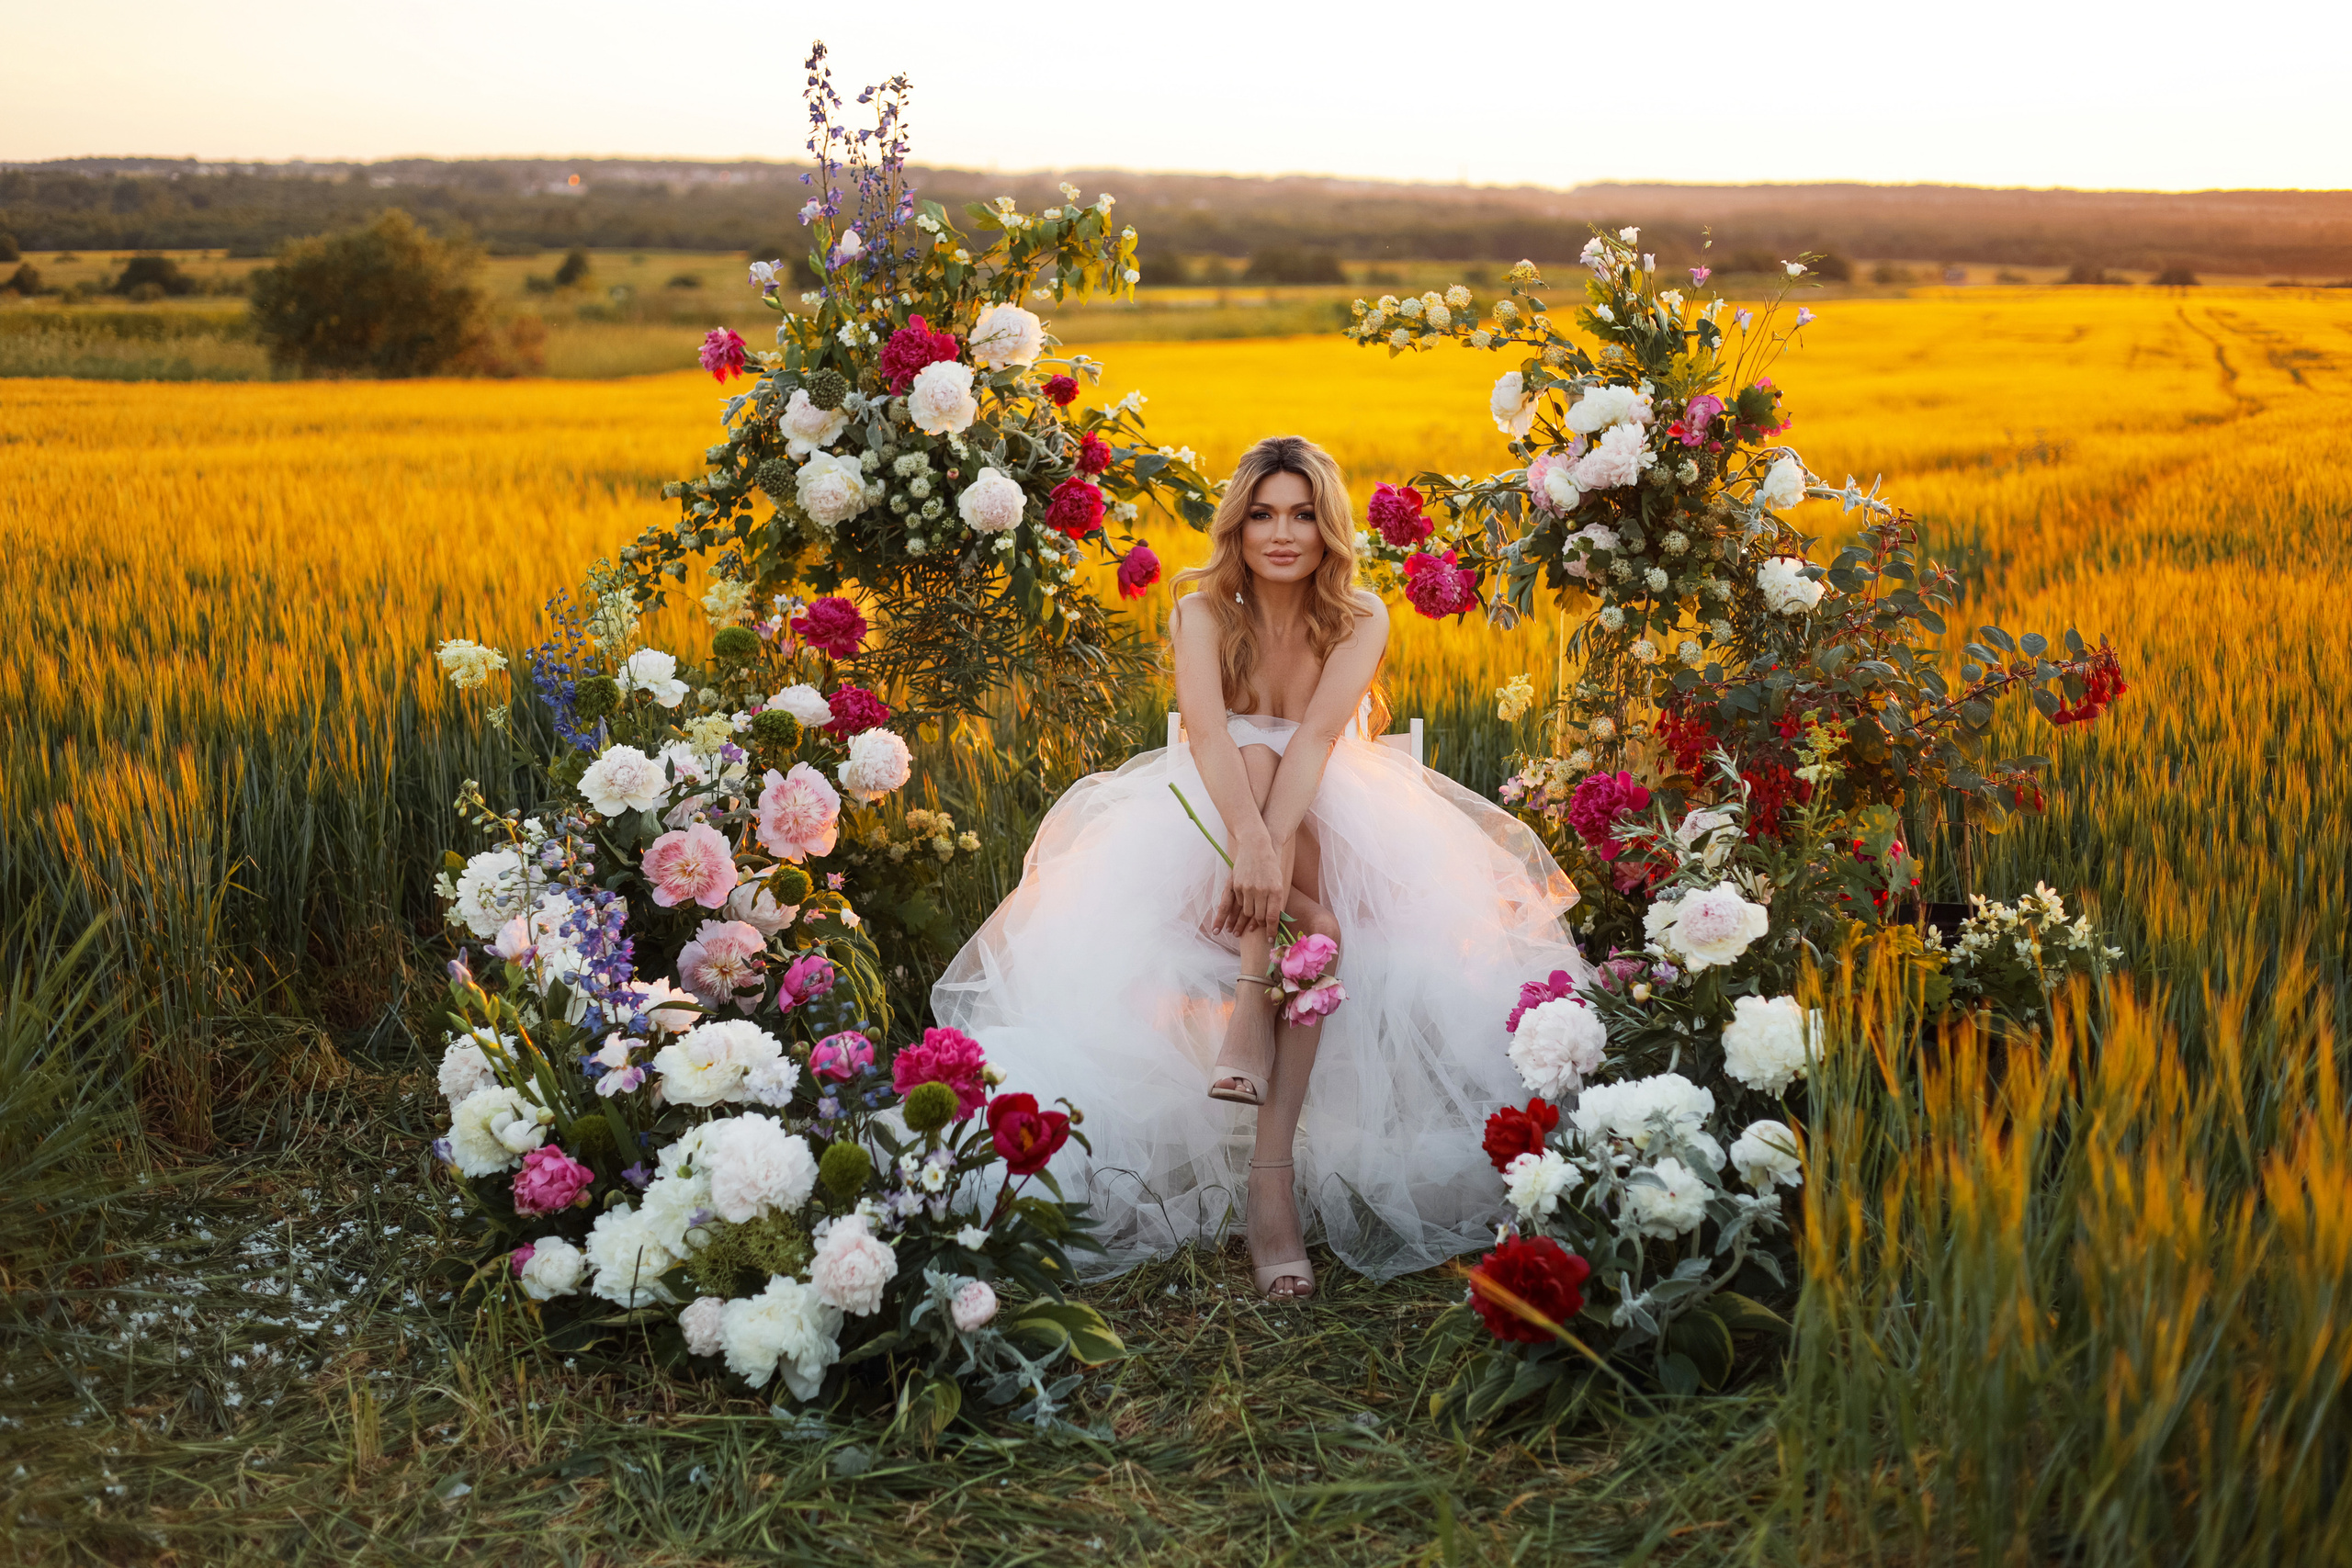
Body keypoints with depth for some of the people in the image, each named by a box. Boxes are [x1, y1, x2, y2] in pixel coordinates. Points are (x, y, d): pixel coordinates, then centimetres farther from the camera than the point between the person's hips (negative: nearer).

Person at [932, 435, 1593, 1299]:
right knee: (1256, 755, -32)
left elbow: (1316, 736, -24)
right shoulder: (1203, 612, -7)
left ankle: (1272, 1172, -38)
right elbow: (1208, 735, -26)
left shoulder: (1360, 619, -6)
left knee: (1320, 919, -33)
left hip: (1335, 817, 0)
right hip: (1211, 810, 0)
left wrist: (1275, 853, -40)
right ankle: (1250, 1020, -41)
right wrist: (1251, 844, -45)